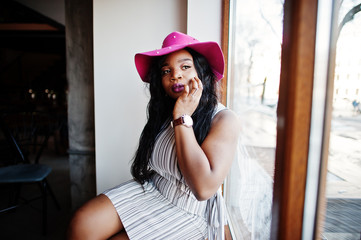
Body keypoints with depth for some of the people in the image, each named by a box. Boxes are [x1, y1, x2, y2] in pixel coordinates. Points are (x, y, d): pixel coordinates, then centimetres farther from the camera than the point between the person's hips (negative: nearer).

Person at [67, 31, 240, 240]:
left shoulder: (224, 119, -17)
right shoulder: (165, 112, 2)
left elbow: (204, 188, -30)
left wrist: (183, 118, -26)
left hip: (187, 211, -4)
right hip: (151, 187, 5)